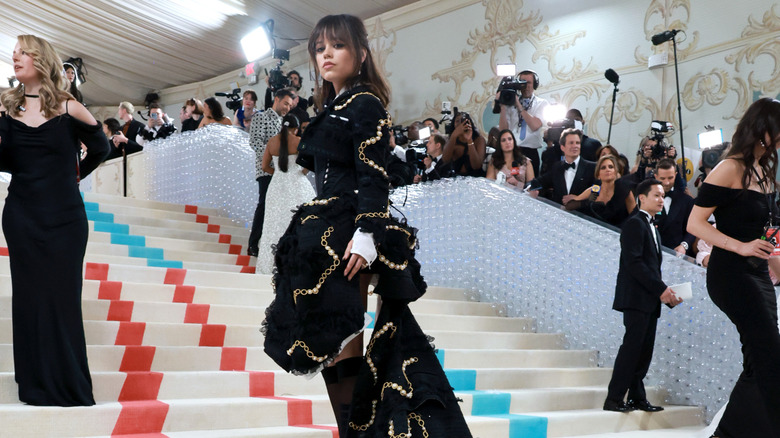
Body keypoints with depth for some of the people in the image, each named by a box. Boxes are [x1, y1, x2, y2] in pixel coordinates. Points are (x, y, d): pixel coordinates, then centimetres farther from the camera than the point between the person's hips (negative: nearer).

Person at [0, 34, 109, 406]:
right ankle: (37, 381, 22)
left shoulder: (68, 109, -5)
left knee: (62, 296, 2)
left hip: (63, 217, -3)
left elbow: (100, 149, 9)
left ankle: (68, 382, 16)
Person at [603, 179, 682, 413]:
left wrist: (664, 292, 6)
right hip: (636, 297, -9)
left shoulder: (651, 228, 23)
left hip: (650, 300, 9)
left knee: (644, 350, 7)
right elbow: (633, 262, -17)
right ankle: (614, 399, -9)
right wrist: (661, 288, -16)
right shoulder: (635, 223, -6)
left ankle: (637, 398, 12)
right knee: (632, 346, -11)